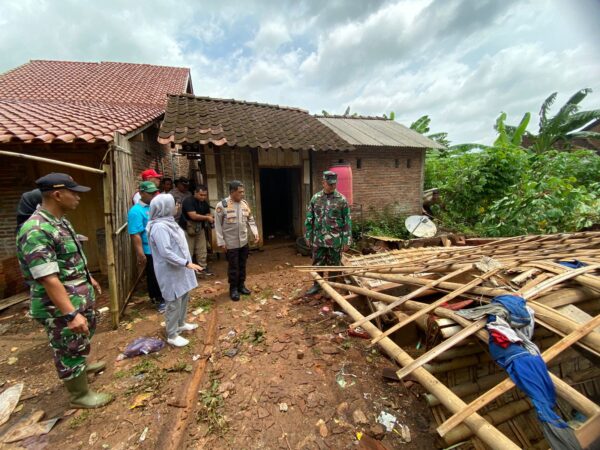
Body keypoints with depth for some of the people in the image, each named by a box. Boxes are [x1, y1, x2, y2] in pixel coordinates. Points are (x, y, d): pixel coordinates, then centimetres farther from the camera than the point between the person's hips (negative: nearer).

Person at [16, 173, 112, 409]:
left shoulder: (61, 221, 3)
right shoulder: (36, 231, -28)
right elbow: (49, 279, -31)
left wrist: (88, 278, 24)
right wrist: (71, 314, -31)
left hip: (81, 297, 9)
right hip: (60, 307, -9)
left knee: (85, 335, 30)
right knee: (69, 351, 11)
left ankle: (83, 365, 55)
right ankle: (80, 395, 31)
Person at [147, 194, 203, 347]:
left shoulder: (168, 222, 8)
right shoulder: (159, 227, -23)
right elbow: (166, 252, -28)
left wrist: (186, 263, 20)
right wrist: (186, 263, -26)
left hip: (179, 269, 10)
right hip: (170, 271, -10)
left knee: (183, 297, 20)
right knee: (174, 302, 2)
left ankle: (180, 324, 39)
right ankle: (172, 335, 19)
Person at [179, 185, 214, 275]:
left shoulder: (204, 203, 4)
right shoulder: (188, 201, -18)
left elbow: (208, 214, 5)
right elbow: (193, 216, -26)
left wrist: (211, 219, -18)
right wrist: (207, 218, -20)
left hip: (200, 228, 6)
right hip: (187, 229, -6)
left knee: (202, 250, 9)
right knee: (188, 251, 1)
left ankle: (203, 267, 19)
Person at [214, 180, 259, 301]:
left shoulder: (244, 203, 3)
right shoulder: (222, 205, -13)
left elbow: (250, 219, 12)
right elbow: (218, 225, -10)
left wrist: (255, 232, -2)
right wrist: (221, 242, -11)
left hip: (244, 242, 5)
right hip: (231, 243, -5)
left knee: (242, 265, 16)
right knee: (233, 267, 6)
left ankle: (241, 285, 33)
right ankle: (233, 289, 23)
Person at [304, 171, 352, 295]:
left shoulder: (342, 199, -6)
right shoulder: (315, 198, 2)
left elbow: (347, 221, -5)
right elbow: (309, 219, 6)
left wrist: (347, 241, -8)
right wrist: (308, 236, 5)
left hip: (335, 240, -2)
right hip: (318, 239, 3)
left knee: (334, 265, 11)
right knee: (317, 263, 14)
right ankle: (317, 284, 33)